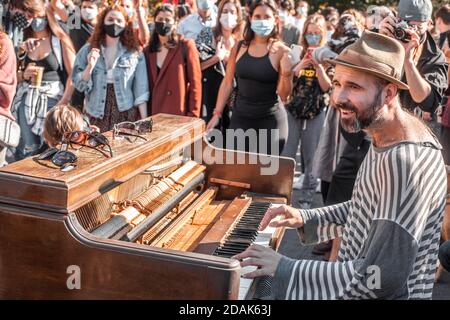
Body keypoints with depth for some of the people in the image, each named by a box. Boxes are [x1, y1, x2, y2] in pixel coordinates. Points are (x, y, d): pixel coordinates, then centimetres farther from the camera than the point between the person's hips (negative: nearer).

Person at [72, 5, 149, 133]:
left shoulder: (135, 53, 1)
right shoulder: (87, 50, 4)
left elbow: (140, 91, 0)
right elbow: (78, 85, 1)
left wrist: (144, 122, -4)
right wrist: (90, 66, -15)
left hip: (126, 115, 0)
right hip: (97, 116, 1)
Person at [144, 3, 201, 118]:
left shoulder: (186, 46, -3)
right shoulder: (147, 50, 11)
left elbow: (195, 83, -7)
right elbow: (146, 86, 13)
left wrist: (193, 116, -12)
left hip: (180, 115, -4)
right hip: (154, 115, 4)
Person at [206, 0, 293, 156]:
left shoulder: (281, 51, -8)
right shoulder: (239, 47, 1)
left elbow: (283, 95, -8)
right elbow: (227, 83, 7)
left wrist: (287, 72, -25)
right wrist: (217, 114, 5)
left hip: (270, 120, -3)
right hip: (240, 118, 3)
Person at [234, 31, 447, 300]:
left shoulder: (407, 162, -30)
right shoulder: (388, 137, 1)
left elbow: (381, 278, -32)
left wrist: (286, 270, -26)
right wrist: (307, 219, 2)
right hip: (357, 278, 8)